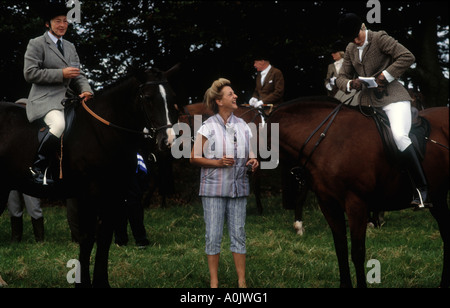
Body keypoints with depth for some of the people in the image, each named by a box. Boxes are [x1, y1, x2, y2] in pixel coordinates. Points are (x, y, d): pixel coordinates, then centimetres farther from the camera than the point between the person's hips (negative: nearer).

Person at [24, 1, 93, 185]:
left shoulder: (70, 47, 22)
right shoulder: (36, 44, 0)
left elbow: (78, 75, 19)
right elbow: (30, 73, -10)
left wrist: (85, 90, -4)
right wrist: (61, 74, -15)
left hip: (66, 99, 8)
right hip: (44, 99, -8)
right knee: (59, 124, -34)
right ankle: (38, 168, -22)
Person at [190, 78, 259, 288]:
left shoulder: (242, 126, 8)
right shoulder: (208, 127, -5)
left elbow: (250, 155, 15)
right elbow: (194, 158, -4)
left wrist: (253, 162, -8)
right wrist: (217, 163, -17)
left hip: (238, 188, 4)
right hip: (213, 188, -4)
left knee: (238, 234, 5)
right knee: (213, 235, -1)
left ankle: (241, 281, 9)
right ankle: (214, 281, 7)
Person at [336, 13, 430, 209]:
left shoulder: (380, 39, -4)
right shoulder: (351, 50, 15)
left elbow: (407, 57, -11)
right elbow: (341, 77, 19)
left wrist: (385, 75, -17)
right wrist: (350, 84, -5)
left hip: (392, 97, -7)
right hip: (367, 102, 7)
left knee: (399, 136, -29)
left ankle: (422, 190, -27)